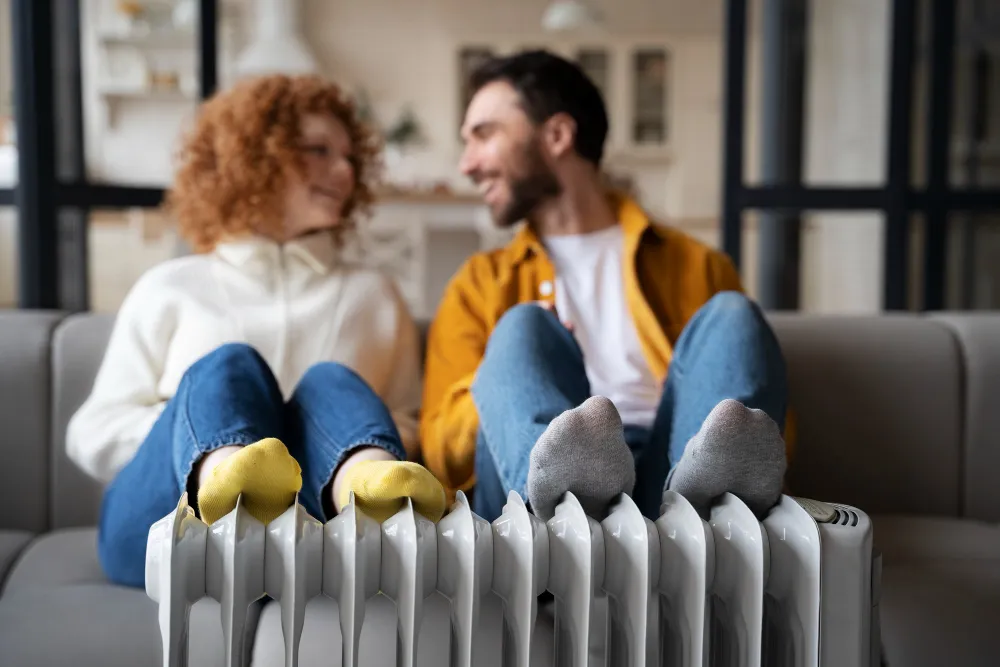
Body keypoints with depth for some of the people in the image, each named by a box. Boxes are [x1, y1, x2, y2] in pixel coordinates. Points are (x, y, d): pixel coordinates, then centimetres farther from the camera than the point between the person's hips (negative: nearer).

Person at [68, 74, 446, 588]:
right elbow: (94, 434, 17)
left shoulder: (373, 294, 30)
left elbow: (414, 426, 24)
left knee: (330, 382, -28)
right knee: (229, 366, -28)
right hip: (169, 513, 0)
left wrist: (400, 435, 1)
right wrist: (197, 420, -1)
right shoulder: (171, 288, 25)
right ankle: (230, 479, -64)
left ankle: (376, 492, -65)